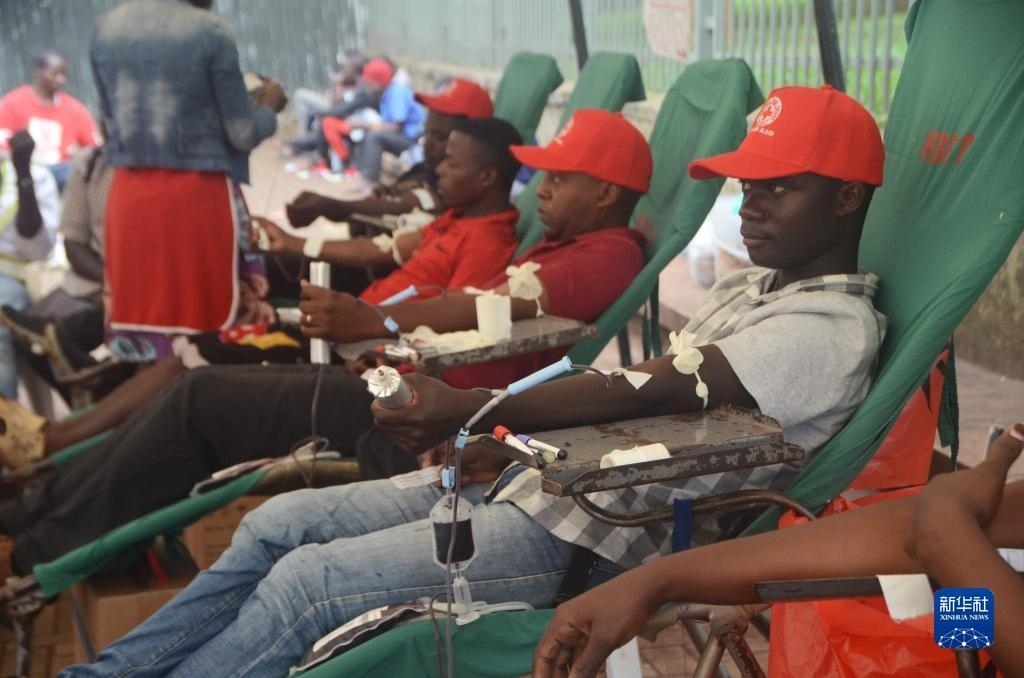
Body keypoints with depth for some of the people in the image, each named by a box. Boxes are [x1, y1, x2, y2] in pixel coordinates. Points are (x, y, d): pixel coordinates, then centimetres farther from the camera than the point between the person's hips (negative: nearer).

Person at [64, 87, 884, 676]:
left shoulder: (832, 328, -12)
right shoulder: (754, 289, 17)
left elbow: (642, 392, -22)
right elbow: (653, 390, 12)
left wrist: (466, 407, -20)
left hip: (588, 534, -9)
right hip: (532, 478, 9)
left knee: (305, 583, -17)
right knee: (279, 523, 5)